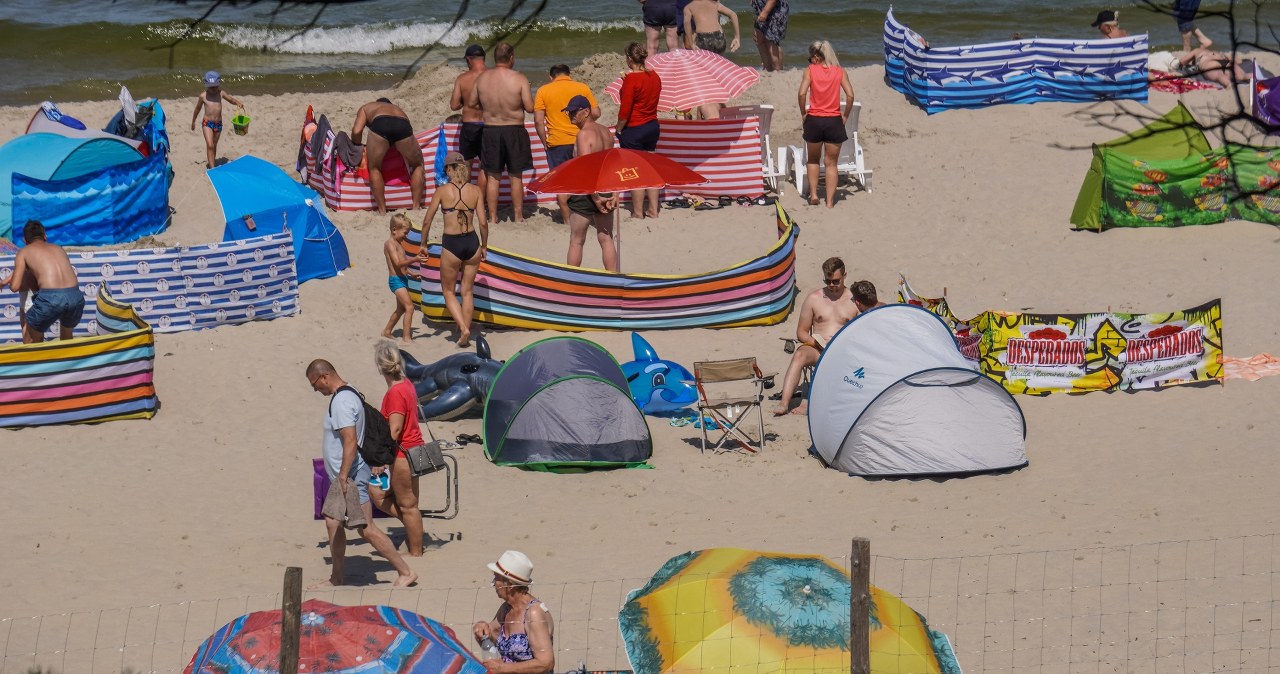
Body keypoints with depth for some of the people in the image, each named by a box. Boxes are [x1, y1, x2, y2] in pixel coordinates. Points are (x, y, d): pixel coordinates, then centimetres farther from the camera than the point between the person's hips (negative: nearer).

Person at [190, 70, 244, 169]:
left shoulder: (221, 94, 0)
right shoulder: (203, 96, -5)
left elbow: (231, 99, 11)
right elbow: (197, 109, 9)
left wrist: (238, 103, -13)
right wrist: (193, 122, 19)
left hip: (218, 123, 3)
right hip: (207, 123, -3)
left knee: (214, 145, 17)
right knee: (210, 145, -16)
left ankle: (212, 162, 33)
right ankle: (212, 167, -20)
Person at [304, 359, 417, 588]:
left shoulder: (342, 401, -20)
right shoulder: (347, 395, 13)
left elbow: (351, 441, -27)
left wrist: (343, 478, -27)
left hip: (351, 476, -11)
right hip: (342, 476, 11)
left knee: (366, 529, -9)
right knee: (332, 523, 14)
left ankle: (405, 572, -6)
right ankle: (337, 578, 23)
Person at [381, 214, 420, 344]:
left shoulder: (398, 243, 16)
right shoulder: (390, 243, -14)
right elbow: (398, 263, -26)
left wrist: (411, 273, 17)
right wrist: (414, 259, -36)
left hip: (402, 279, 10)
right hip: (396, 280, -10)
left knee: (401, 308, 22)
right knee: (409, 306, -17)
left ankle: (387, 331, 38)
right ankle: (406, 337, -18)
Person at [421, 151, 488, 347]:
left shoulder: (442, 191, -6)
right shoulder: (476, 191, -2)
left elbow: (427, 221, -3)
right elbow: (483, 223, -4)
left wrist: (423, 245, 10)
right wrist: (484, 246, 11)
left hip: (451, 244, -3)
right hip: (472, 243, 3)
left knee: (448, 292, 14)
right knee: (467, 291, 17)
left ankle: (463, 329, -4)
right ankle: (465, 336, 21)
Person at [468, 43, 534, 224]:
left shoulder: (482, 78, -3)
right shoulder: (519, 79, -12)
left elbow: (471, 102, 5)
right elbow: (530, 107, -13)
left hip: (490, 131, 2)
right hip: (514, 131, -2)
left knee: (493, 176, 11)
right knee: (516, 176, 9)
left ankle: (492, 216, 13)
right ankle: (519, 216, 13)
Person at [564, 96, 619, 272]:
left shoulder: (584, 134, -16)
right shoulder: (605, 132, 9)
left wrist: (595, 198, -18)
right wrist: (614, 194, 0)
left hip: (586, 193, -7)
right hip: (606, 190, 7)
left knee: (576, 241, 6)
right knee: (606, 238, 11)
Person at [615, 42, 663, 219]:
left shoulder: (631, 79, -19)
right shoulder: (654, 76, 2)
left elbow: (625, 110, -19)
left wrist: (619, 129, -5)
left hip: (634, 130, -7)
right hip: (653, 126, 7)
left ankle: (638, 212, 8)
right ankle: (653, 210, 18)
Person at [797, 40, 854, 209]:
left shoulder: (810, 70, -3)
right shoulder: (840, 71, 0)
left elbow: (802, 93, -15)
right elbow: (850, 95, -9)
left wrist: (803, 113, -2)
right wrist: (845, 115, 3)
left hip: (814, 120, -1)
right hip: (834, 120, 1)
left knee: (812, 160, 21)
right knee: (831, 163, 8)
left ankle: (813, 194, 14)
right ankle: (830, 201, 5)